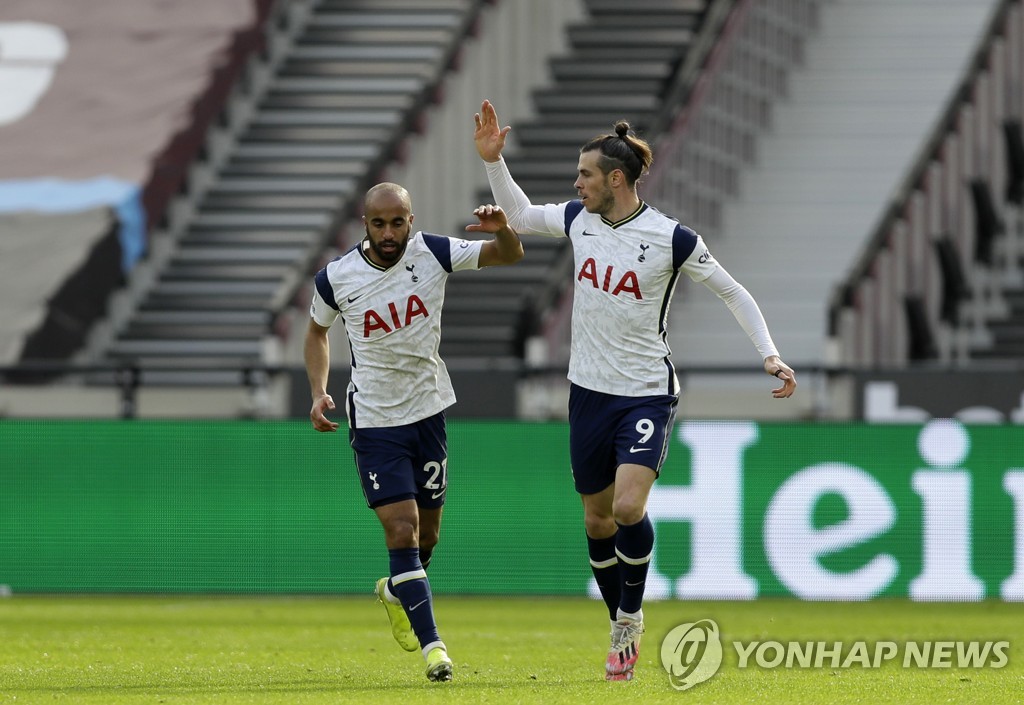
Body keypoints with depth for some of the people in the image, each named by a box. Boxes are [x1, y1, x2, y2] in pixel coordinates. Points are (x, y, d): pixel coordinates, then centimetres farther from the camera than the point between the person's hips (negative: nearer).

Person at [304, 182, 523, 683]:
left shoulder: (433, 253, -9)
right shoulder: (336, 277, -9)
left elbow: (510, 255, -4)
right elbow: (317, 331, 9)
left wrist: (503, 228, -28)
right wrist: (319, 393, -4)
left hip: (428, 410, 2)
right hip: (374, 420, -2)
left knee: (427, 532, 12)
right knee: (401, 528, -14)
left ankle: (396, 591, 44)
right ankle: (431, 643, -11)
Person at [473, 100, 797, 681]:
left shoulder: (671, 238, -13)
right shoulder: (579, 219, 1)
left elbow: (734, 293, -5)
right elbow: (519, 216, 19)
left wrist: (770, 354, -12)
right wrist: (494, 160, 7)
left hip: (647, 394, -5)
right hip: (590, 392, 5)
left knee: (628, 507, -22)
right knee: (597, 519, 10)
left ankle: (631, 616, -1)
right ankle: (623, 630, 25)